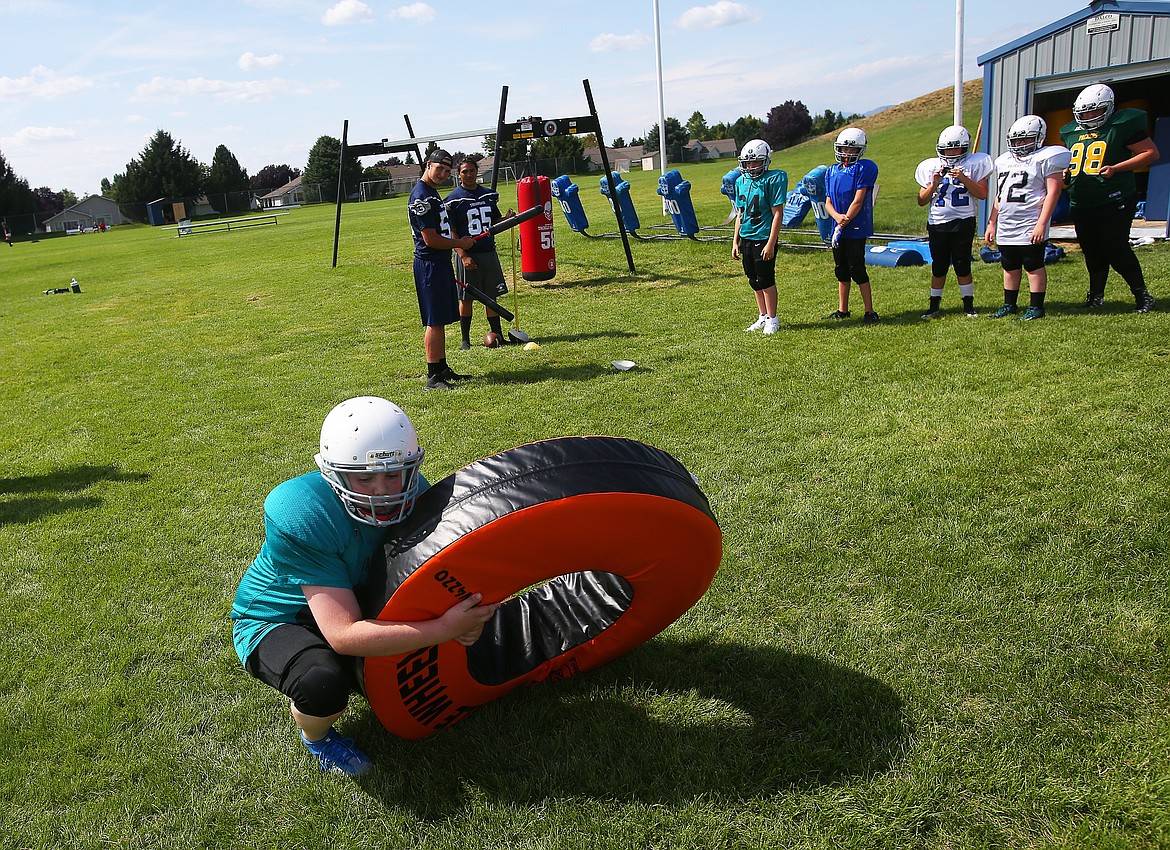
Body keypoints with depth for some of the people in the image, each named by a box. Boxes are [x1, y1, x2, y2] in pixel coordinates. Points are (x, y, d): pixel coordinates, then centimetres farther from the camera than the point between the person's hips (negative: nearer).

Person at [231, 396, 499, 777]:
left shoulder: (411, 492, -18)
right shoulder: (302, 517, -36)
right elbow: (343, 635, -39)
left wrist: (463, 617, -32)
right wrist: (445, 627, -44)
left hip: (356, 604, 6)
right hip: (275, 620, -5)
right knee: (323, 684, -35)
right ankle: (316, 737, 1)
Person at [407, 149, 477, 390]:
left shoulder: (432, 193, 17)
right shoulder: (421, 197, -16)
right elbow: (430, 239, -20)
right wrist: (460, 243, -7)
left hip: (441, 263, 10)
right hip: (429, 264, -10)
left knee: (441, 320, 15)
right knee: (434, 322, -8)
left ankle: (442, 368, 24)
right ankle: (433, 376, -4)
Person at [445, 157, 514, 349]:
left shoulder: (489, 195, 10)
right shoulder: (453, 200, -5)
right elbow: (450, 233, -7)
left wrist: (507, 219, -3)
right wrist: (463, 255, -17)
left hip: (489, 253, 4)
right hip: (467, 255, -4)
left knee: (492, 297, 8)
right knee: (466, 299, 4)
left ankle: (498, 336, 15)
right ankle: (465, 339, 14)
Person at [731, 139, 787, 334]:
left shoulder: (772, 180, -10)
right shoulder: (741, 181, 10)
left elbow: (778, 214, -13)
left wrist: (770, 244, -17)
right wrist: (735, 241, 13)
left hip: (763, 239, -7)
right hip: (746, 239, 7)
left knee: (766, 280, -1)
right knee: (754, 281, 13)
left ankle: (772, 319, 11)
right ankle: (763, 317, 25)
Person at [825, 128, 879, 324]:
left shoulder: (865, 168, -8)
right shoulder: (832, 171, 12)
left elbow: (858, 200, -13)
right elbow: (828, 202, 9)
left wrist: (845, 220, -12)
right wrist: (837, 216, -10)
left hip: (856, 229, -7)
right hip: (839, 229, 7)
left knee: (857, 269, -6)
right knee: (841, 270, 13)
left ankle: (869, 311, 2)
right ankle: (842, 310, 24)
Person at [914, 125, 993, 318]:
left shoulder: (974, 164, 2)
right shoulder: (931, 167, 7)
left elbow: (982, 194, -6)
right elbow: (922, 201, 6)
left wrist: (964, 179, -15)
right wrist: (934, 184, -10)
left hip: (963, 222, -2)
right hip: (937, 223, 2)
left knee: (962, 266, 1)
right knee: (938, 267, 6)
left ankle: (968, 305, 13)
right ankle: (934, 305, 16)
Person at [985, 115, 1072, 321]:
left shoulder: (1046, 158, -5)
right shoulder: (1004, 160, 16)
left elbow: (1052, 192, -12)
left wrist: (1041, 224, -19)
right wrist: (991, 223, 17)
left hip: (1030, 227, -7)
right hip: (1006, 226, 7)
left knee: (1034, 267, -1)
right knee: (1010, 267, 13)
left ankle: (1036, 307, 5)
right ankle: (1009, 305, 23)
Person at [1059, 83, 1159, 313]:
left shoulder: (1122, 126, -6)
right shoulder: (1072, 132, 14)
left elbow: (1151, 153, -7)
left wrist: (1116, 168, -17)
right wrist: (1066, 172, 6)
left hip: (1114, 201, -6)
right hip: (1081, 205, 6)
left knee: (1116, 250, -8)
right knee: (1092, 253, 12)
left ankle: (1141, 294, 6)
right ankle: (1096, 295, 25)